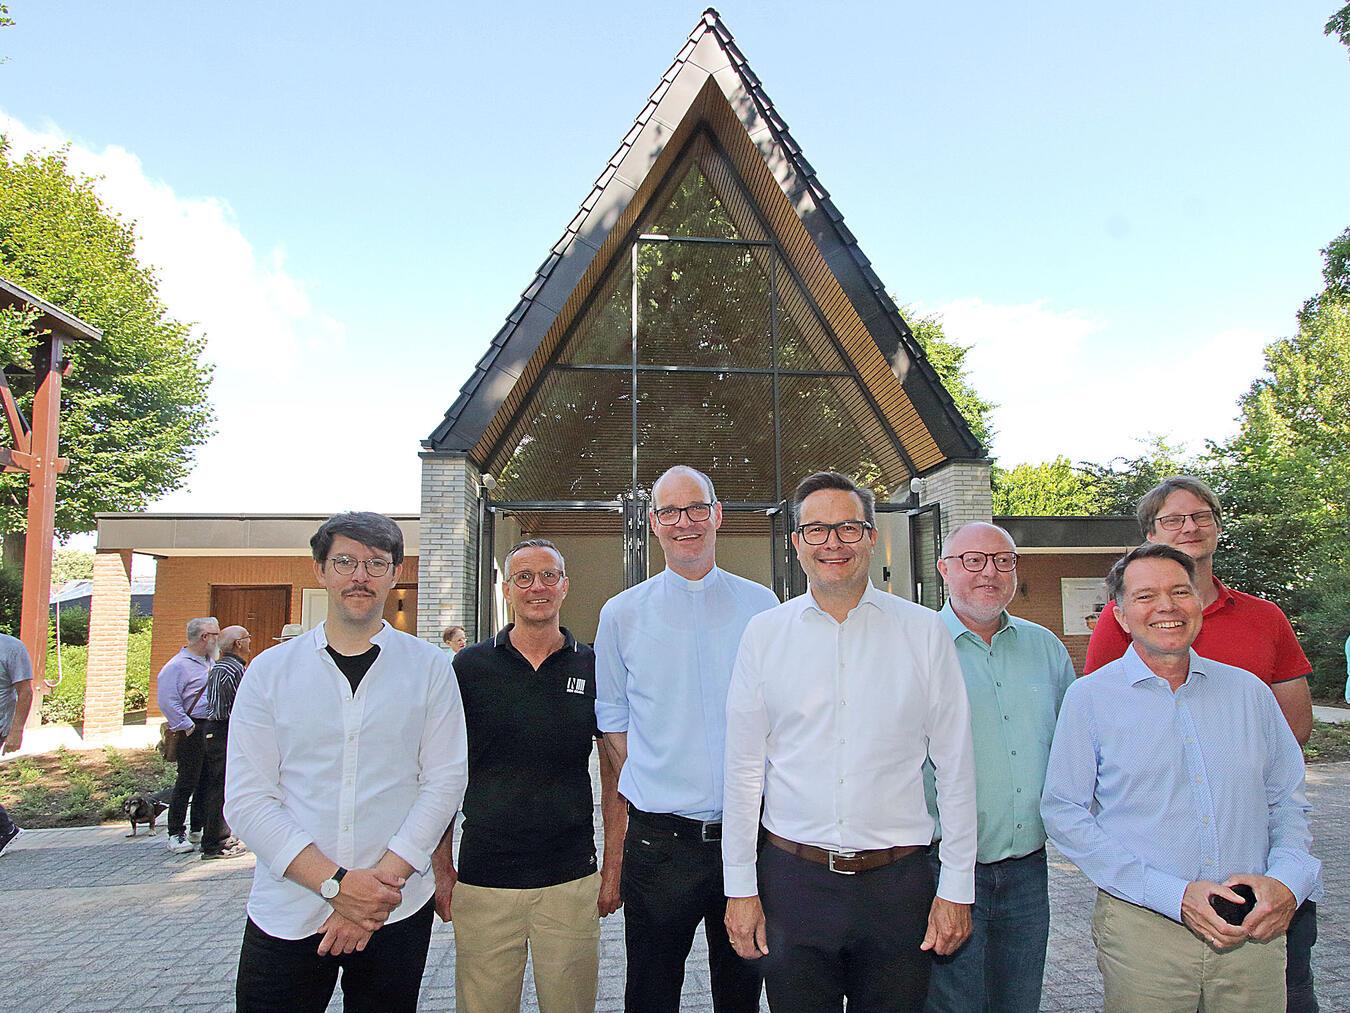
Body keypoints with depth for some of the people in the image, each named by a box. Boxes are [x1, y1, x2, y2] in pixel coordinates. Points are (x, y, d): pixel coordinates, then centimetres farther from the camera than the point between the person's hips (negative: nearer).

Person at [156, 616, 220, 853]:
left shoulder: (211, 662, 15)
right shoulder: (178, 665, -13)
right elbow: (167, 701, -19)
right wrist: (187, 726, -18)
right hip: (193, 733, -8)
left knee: (208, 782, 12)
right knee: (187, 782, -4)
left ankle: (198, 830, 23)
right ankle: (176, 835, 5)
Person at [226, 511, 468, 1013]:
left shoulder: (429, 666, 0)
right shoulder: (270, 670, 1)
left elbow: (444, 783, -3)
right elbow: (246, 801, -3)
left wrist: (382, 880, -14)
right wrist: (335, 882, -13)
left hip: (397, 912, 0)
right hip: (286, 915, 1)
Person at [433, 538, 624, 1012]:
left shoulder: (593, 668, 1)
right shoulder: (470, 666, 0)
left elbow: (614, 776, 5)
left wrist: (613, 867, 1)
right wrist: (441, 866, -1)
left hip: (572, 881, 1)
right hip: (482, 880, 0)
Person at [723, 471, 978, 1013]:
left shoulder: (924, 632, -2)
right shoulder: (763, 634, 0)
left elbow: (955, 768, 1)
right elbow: (743, 769, 2)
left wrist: (957, 887, 0)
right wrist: (740, 888, 2)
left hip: (899, 882, 0)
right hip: (792, 880, 1)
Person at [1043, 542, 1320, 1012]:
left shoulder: (1249, 691, 6)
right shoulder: (1089, 697, -5)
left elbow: (1288, 801, 13)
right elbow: (1064, 815, -8)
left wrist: (1287, 880, -6)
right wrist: (1175, 895, -15)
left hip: (1255, 929, 3)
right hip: (1142, 930, -3)